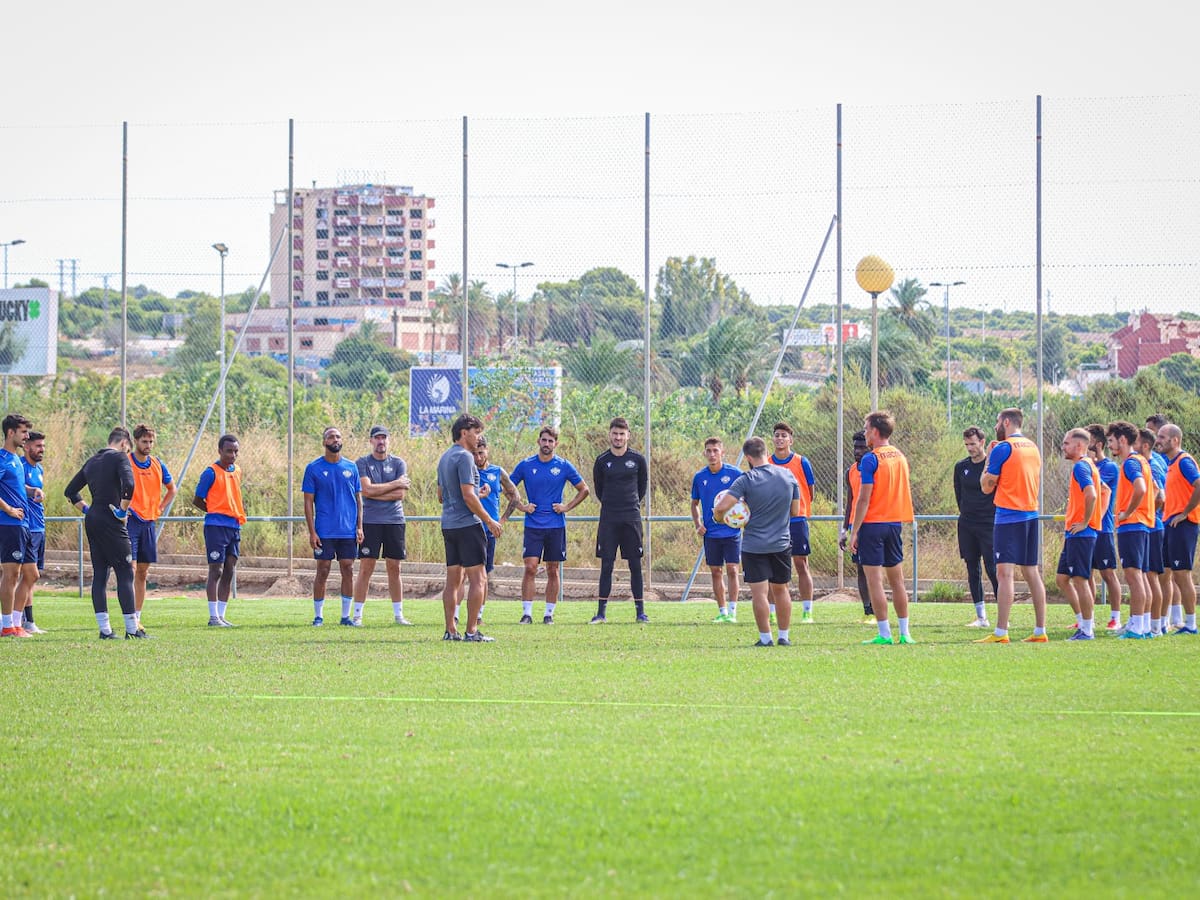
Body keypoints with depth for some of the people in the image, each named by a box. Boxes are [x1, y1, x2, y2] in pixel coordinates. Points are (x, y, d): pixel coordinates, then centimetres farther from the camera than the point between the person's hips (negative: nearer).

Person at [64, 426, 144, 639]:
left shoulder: (92, 461, 17)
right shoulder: (119, 457, -5)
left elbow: (70, 491, 22)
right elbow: (128, 485, -22)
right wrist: (123, 510, -11)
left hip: (92, 521, 7)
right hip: (111, 522, -7)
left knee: (99, 574, 8)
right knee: (125, 574, -4)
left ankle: (104, 629, 6)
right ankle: (132, 628, -7)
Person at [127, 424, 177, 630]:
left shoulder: (158, 465, 9)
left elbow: (171, 489, 24)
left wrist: (160, 508, 12)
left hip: (149, 523, 6)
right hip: (130, 521, -6)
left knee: (143, 573, 8)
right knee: (130, 570, -12)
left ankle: (137, 618, 14)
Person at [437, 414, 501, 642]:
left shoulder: (445, 458, 16)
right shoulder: (464, 457, -13)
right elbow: (468, 496, -18)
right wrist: (489, 521, -11)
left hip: (448, 525, 9)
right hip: (467, 524, -9)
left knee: (453, 579, 9)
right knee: (477, 579, -6)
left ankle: (451, 630, 8)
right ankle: (471, 631, -9)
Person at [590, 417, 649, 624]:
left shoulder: (638, 460, 2)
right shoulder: (602, 461, 3)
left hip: (632, 519, 0)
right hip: (608, 519, 0)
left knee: (635, 566, 1)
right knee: (606, 565, -1)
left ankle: (640, 611, 4)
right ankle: (601, 611, 1)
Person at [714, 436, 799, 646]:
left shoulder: (746, 480, -13)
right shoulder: (788, 476, 0)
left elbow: (721, 507, -20)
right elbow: (795, 511, 10)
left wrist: (718, 518, 1)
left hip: (754, 545, -4)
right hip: (782, 543, 4)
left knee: (760, 593, 1)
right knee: (781, 590, 16)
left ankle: (765, 637, 1)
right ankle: (784, 636, 21)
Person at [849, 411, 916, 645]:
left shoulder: (871, 459, -12)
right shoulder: (900, 457, 10)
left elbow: (864, 499, -14)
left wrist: (854, 531, -11)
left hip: (873, 523, -7)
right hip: (895, 522, 7)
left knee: (874, 579, -4)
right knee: (896, 578, 12)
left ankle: (884, 634, -6)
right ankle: (905, 633, 12)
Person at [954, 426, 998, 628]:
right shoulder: (961, 467, 10)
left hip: (989, 525, -5)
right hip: (967, 526, 5)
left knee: (993, 569, -10)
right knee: (973, 570, 6)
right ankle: (981, 617, 11)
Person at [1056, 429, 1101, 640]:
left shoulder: (1081, 466, -13)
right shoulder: (1088, 465, 17)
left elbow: (1091, 495, -27)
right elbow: (1103, 490, 26)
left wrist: (1085, 522, -19)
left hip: (1081, 533, -10)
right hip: (1074, 534, 10)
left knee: (1079, 580, -7)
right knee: (1062, 578, 13)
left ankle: (1087, 630, -3)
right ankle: (1085, 621, 16)